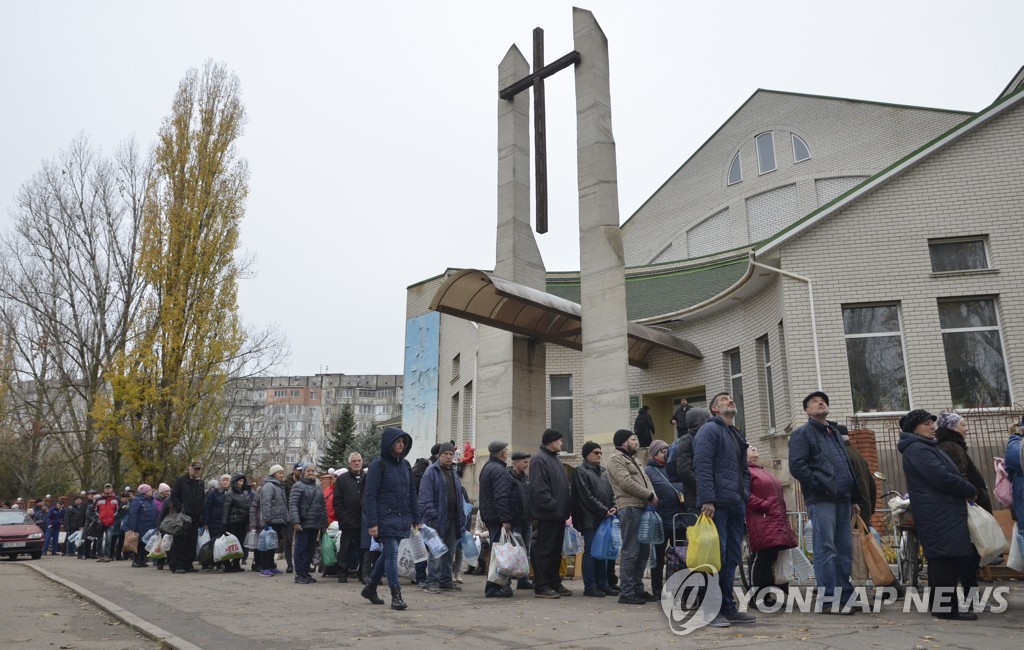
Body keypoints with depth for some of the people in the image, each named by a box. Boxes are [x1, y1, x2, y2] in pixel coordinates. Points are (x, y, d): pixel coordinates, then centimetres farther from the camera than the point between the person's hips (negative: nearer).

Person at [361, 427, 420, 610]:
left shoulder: (405, 465, 12)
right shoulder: (378, 464, -7)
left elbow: (412, 493, 16)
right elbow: (370, 496, -10)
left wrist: (416, 519, 12)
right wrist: (372, 523, -16)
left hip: (403, 518, 7)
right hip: (386, 518, -6)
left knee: (387, 553, 14)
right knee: (392, 553, -9)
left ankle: (370, 587, 31)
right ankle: (396, 595, -4)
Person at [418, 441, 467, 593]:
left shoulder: (454, 473, 17)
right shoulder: (431, 472, -6)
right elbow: (425, 498, -12)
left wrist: (461, 519, 13)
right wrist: (432, 515, -20)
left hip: (453, 519, 7)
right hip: (437, 519, -7)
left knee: (449, 552, 12)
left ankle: (446, 581, 20)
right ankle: (432, 582, 1)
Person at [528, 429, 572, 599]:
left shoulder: (555, 460, 19)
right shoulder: (540, 460, -12)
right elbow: (538, 488, -21)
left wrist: (566, 508, 14)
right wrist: (553, 506, -22)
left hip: (559, 515, 10)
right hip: (547, 515, -10)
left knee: (556, 551, 14)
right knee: (544, 550, -4)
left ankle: (554, 583, 21)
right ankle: (541, 587, 1)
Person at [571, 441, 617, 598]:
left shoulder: (603, 471, 19)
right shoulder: (580, 471, -6)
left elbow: (611, 492, 19)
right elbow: (587, 497, -13)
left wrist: (613, 507, 0)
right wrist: (604, 511, -13)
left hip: (605, 518, 8)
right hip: (590, 519, -7)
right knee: (590, 552, -4)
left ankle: (602, 584, 17)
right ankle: (589, 586, 2)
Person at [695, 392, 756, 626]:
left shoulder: (737, 436, 24)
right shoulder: (710, 430, -4)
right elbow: (702, 466, -14)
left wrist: (745, 497, 12)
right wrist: (707, 500, -21)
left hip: (736, 506, 9)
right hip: (717, 505, -9)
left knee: (732, 558, 11)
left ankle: (728, 608, 18)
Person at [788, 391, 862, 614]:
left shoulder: (835, 433, 25)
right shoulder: (802, 433, 1)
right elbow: (797, 466, -11)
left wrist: (854, 499, 22)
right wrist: (821, 486, -14)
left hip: (842, 499, 8)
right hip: (821, 501, -7)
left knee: (845, 549, 8)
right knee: (826, 549, -8)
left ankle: (844, 596, 15)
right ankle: (828, 599, -4)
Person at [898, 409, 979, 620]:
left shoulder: (926, 447, 22)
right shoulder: (917, 450, -13)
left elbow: (946, 474, 24)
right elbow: (942, 478, -20)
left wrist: (965, 491, 8)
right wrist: (971, 490, -7)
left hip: (943, 513, 11)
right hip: (938, 514, -11)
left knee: (941, 559, 12)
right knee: (946, 556, -10)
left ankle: (940, 605, 18)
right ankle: (946, 608, -7)